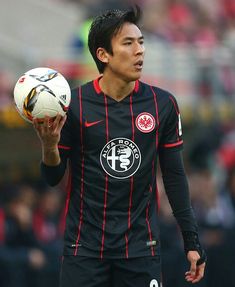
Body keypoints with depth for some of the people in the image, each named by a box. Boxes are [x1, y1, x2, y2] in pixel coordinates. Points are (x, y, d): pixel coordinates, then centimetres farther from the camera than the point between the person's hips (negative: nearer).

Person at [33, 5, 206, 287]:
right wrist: (49, 146, -21)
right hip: (85, 249, -1)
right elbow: (53, 177, 0)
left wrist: (192, 242, 4)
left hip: (141, 248, 1)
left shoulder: (163, 104, -1)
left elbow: (174, 177, 6)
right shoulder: (73, 104, -6)